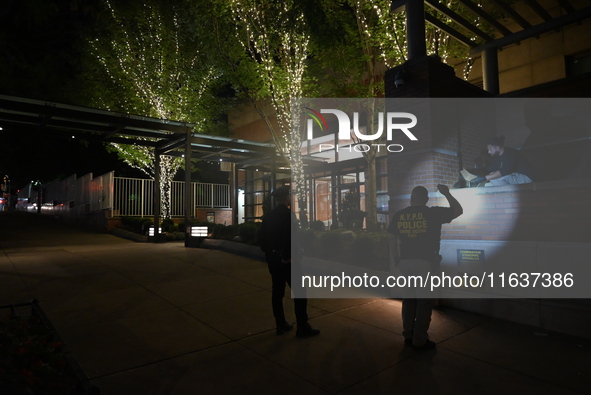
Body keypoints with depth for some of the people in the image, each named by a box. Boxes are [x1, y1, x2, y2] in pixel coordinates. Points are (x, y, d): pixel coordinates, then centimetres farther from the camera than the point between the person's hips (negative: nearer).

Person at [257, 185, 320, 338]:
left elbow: (260, 236, 8)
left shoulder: (268, 216, 7)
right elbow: (291, 238, -27)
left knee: (277, 291, 14)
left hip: (272, 259, 7)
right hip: (287, 260, -7)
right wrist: (288, 257, -17)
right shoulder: (289, 215, -15)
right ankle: (302, 327, 9)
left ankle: (281, 325, 23)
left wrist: (268, 252, 14)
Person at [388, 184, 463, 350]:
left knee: (409, 298, 15)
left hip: (405, 262, 4)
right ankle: (420, 340, 9)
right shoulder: (433, 213, -7)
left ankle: (408, 336, 23)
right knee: (424, 300, 4)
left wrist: (397, 259, 18)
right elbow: (458, 210, 4)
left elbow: (394, 240, 8)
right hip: (425, 262, -4)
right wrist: (446, 193, 13)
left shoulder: (399, 215, 3)